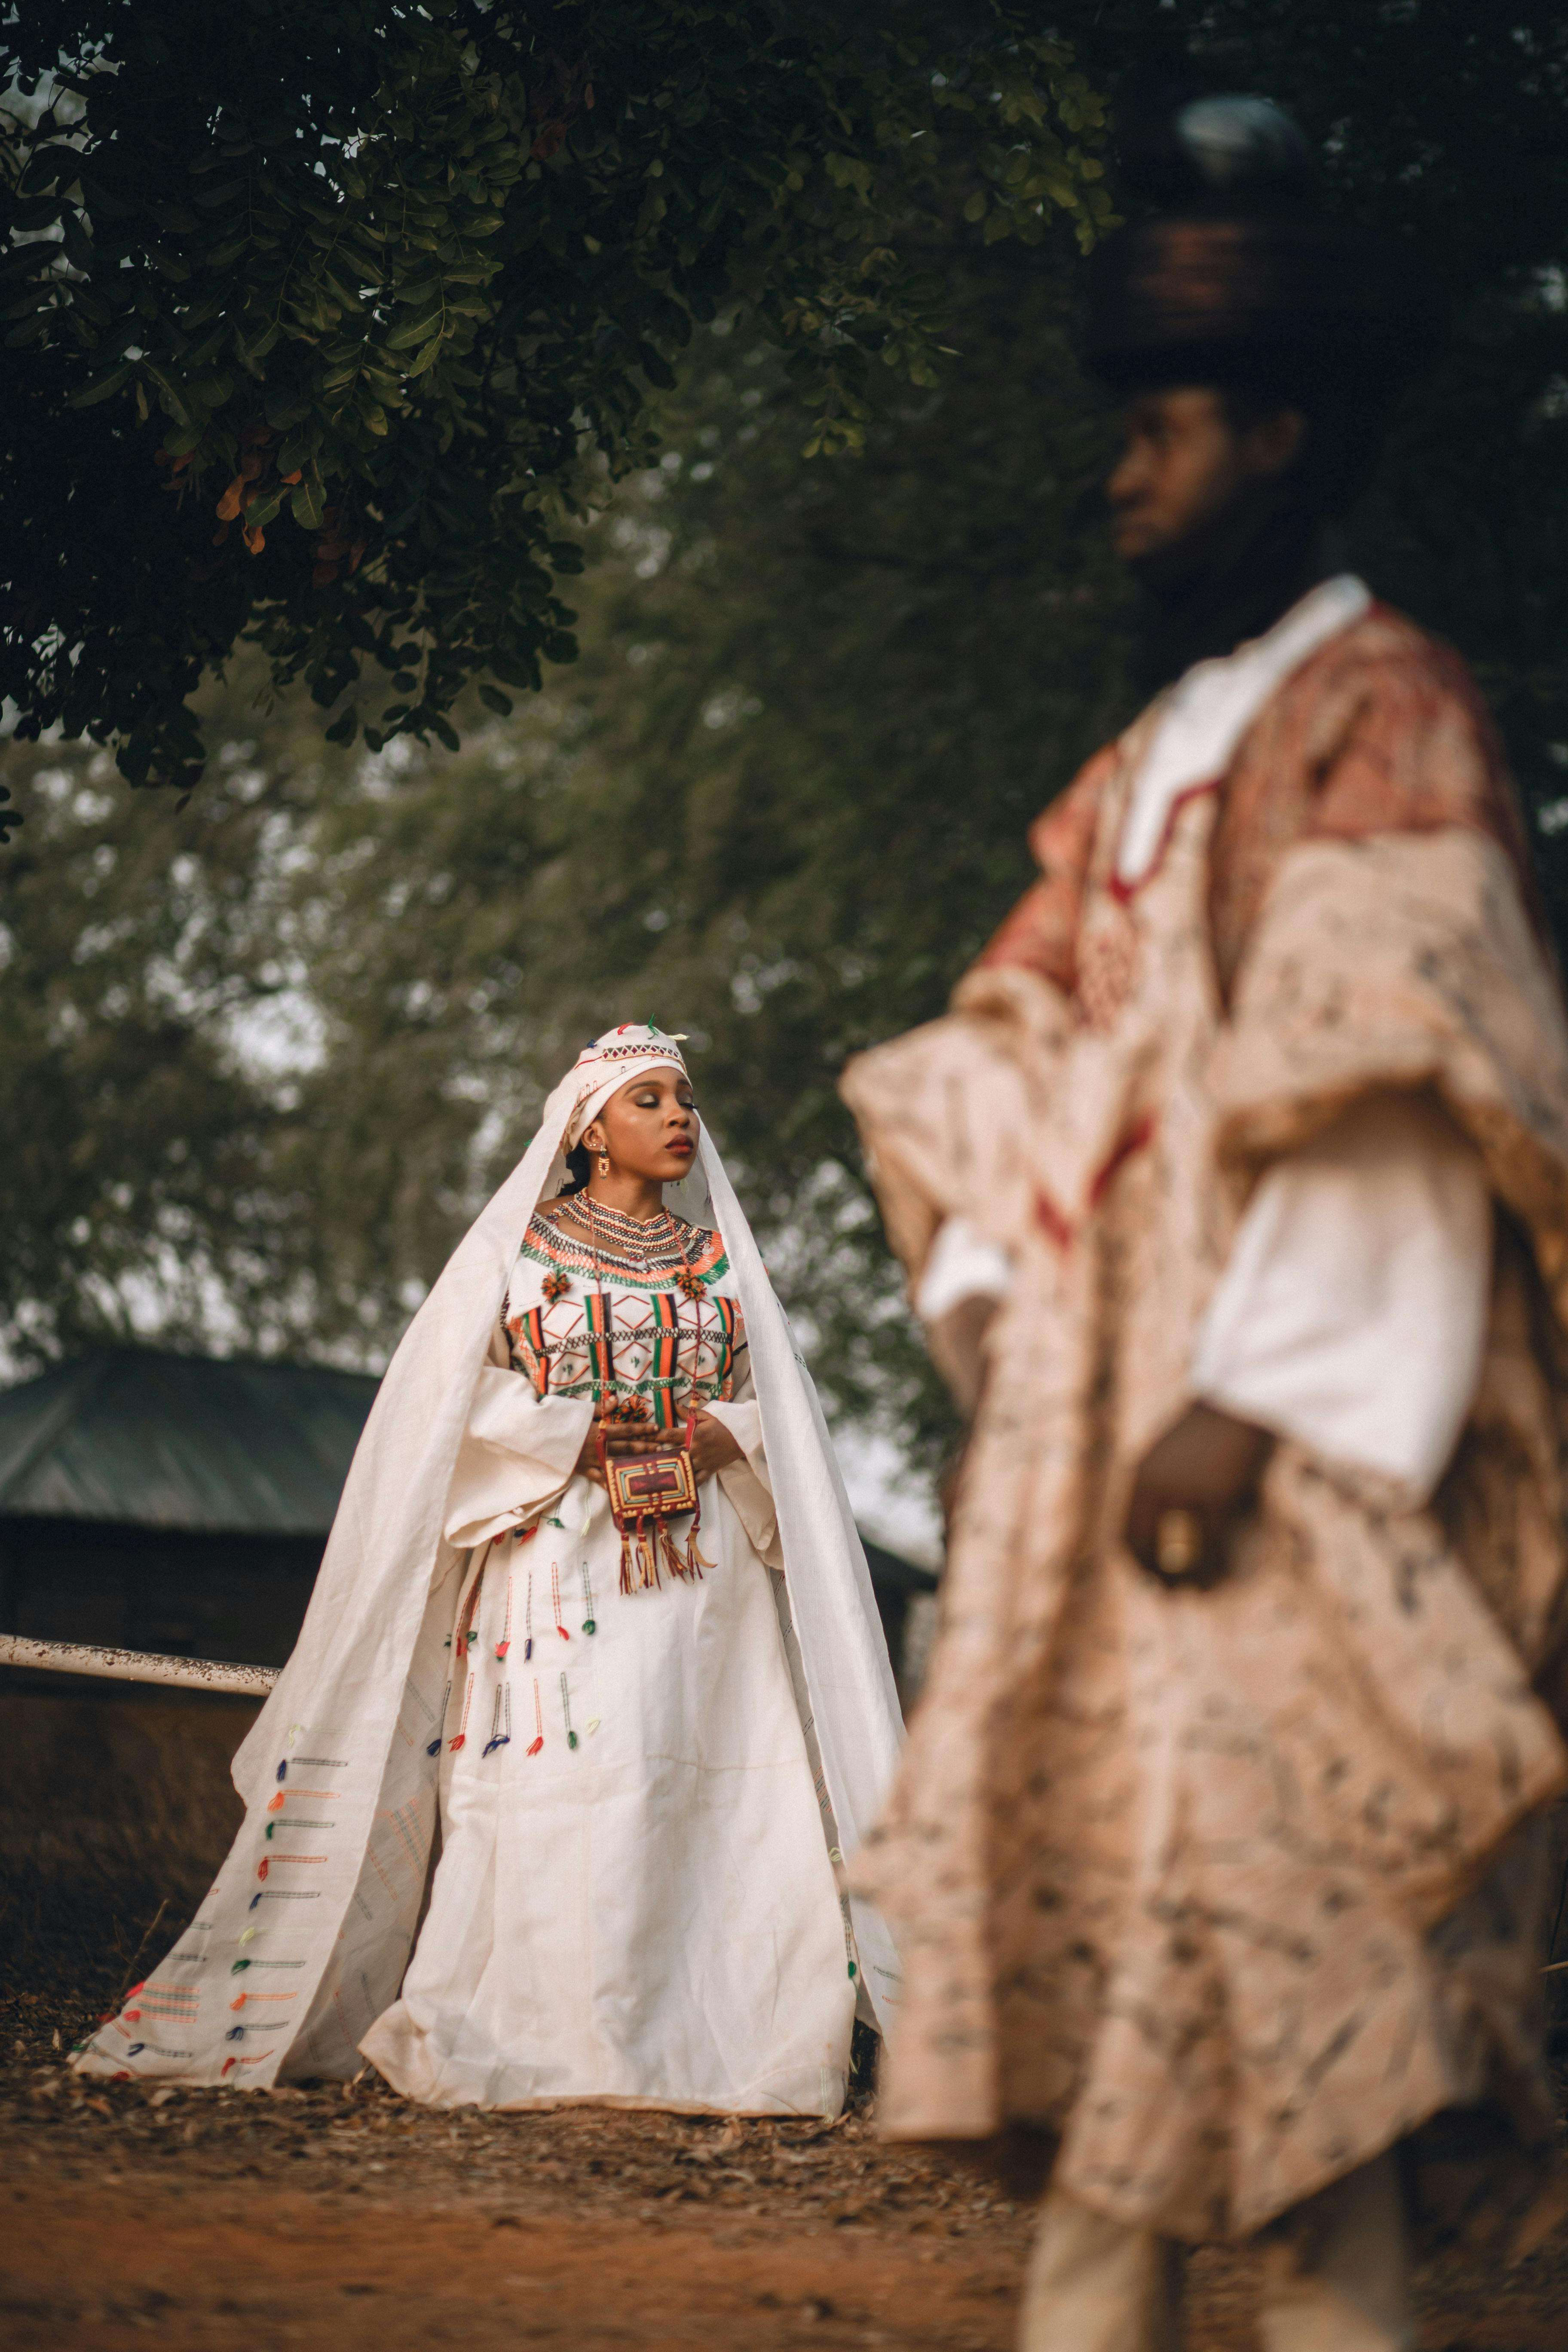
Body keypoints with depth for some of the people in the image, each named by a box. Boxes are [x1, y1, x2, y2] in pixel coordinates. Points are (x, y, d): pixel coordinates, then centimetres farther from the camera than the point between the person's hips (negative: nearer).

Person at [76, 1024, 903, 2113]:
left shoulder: (720, 1257, 18)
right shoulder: (521, 1245, 7)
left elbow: (776, 1407, 15)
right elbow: (453, 1394, -1)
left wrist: (724, 1435, -7)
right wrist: (583, 1437, -11)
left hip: (702, 1566, 4)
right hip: (560, 1554, -4)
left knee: (718, 1793, -9)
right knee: (558, 1776, -15)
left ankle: (702, 2038, -8)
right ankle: (529, 2045, -13)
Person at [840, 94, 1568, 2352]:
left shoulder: (1383, 716, -4)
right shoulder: (1147, 765, 22)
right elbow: (1022, 1062, 20)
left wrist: (1264, 1402, -21)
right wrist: (984, 1298, 3)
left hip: (1287, 1446, -8)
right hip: (1092, 1422, 8)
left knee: (1269, 1900, -14)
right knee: (1083, 1881, 4)